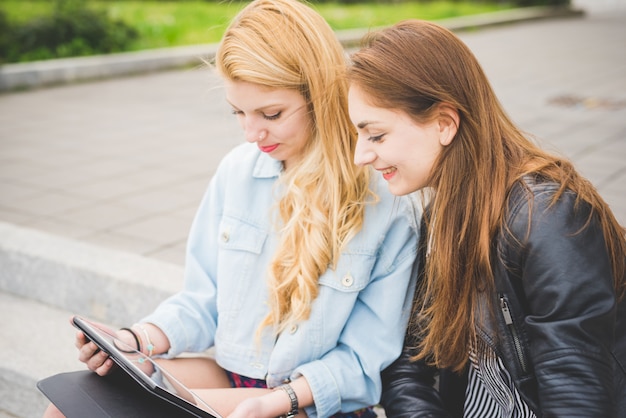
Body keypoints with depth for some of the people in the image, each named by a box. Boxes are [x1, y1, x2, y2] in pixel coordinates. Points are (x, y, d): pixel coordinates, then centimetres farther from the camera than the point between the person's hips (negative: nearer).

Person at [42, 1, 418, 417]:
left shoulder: (385, 206, -15)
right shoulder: (237, 170, 0)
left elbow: (363, 361, -10)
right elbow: (202, 298, 8)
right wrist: (141, 339, -10)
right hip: (228, 377, 5)